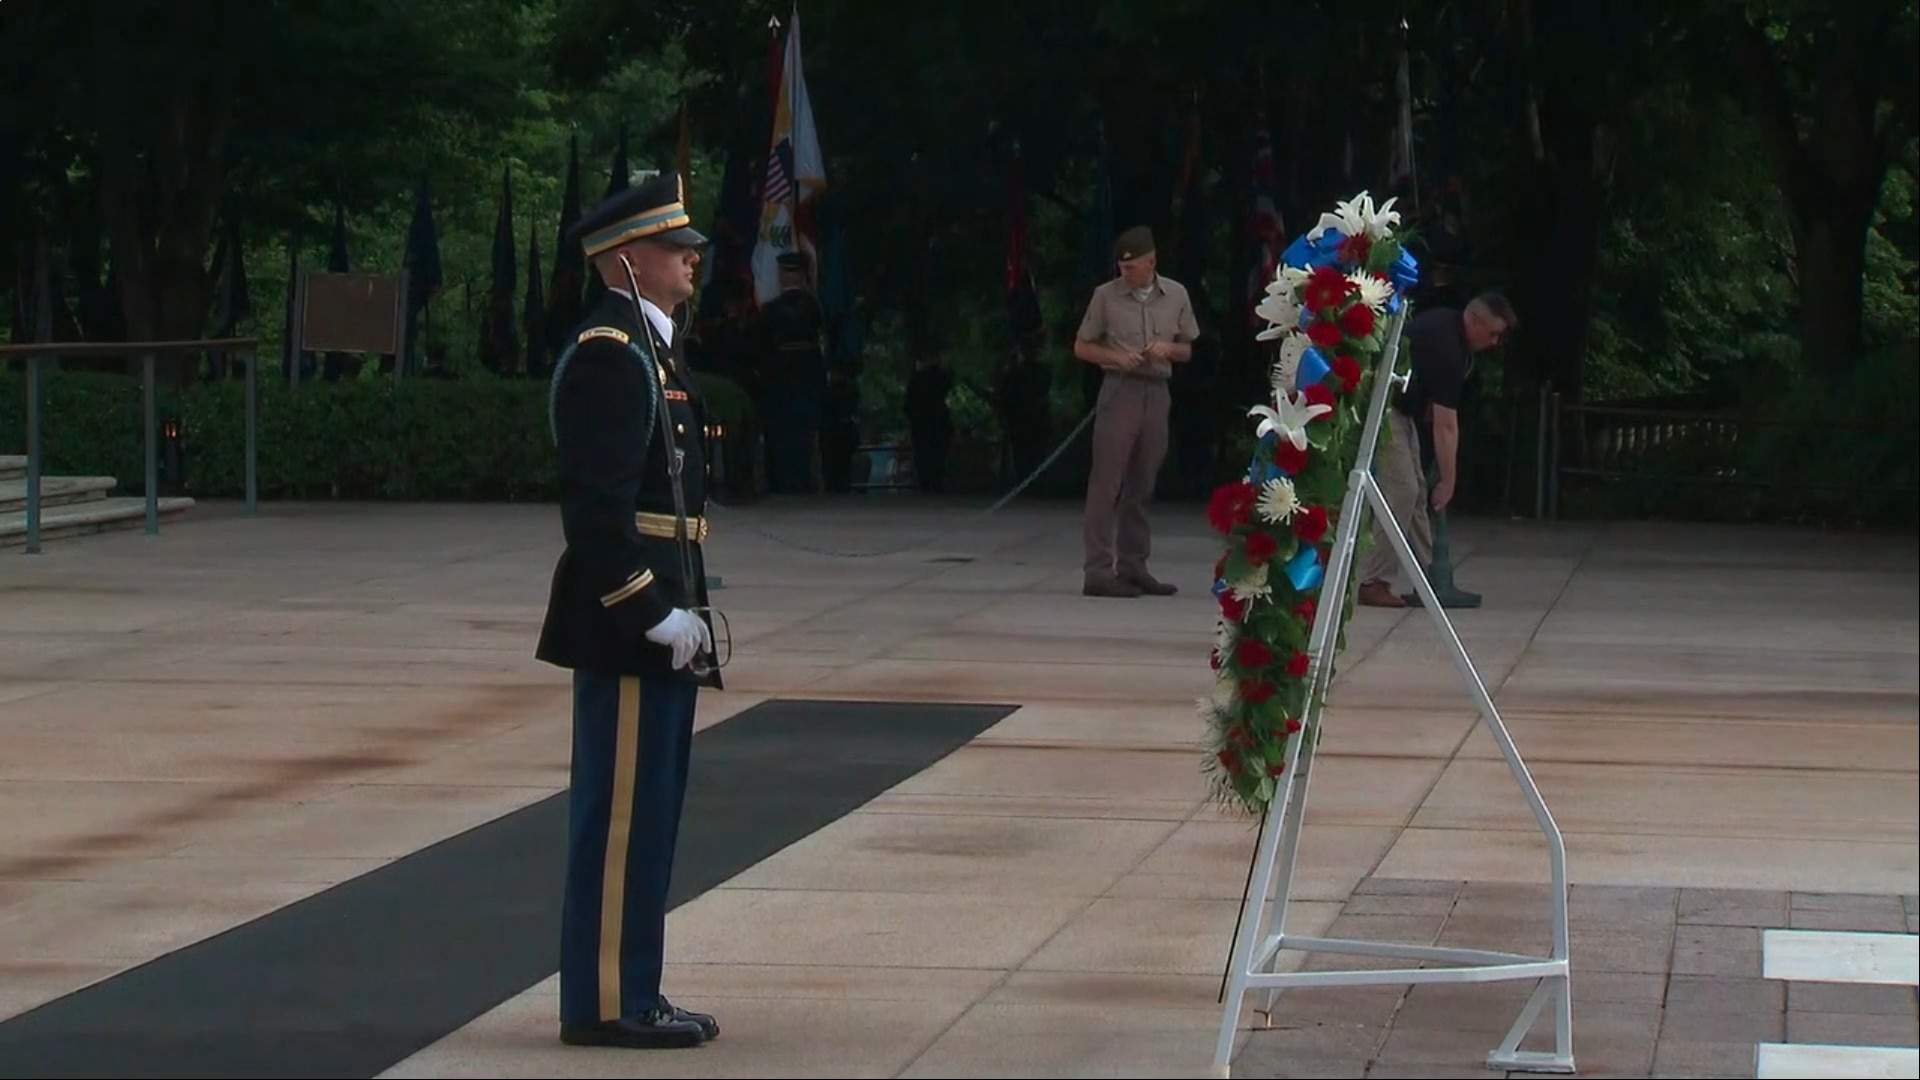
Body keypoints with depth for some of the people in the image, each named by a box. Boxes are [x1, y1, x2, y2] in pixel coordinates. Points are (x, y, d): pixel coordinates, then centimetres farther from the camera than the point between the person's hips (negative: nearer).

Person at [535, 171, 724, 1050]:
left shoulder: (649, 348, 17)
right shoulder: (608, 355, -16)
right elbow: (596, 507, -22)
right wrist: (653, 613, -21)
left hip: (657, 621, 10)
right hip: (628, 627, -10)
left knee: (645, 813, 14)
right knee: (622, 814, -5)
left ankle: (629, 992, 20)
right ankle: (606, 1002, 0)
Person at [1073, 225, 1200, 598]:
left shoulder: (1176, 295, 8)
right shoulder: (1106, 296, 0)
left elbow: (1187, 350, 17)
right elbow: (1082, 347, 7)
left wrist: (1168, 348, -6)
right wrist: (1116, 357, -11)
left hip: (1157, 394, 4)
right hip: (1120, 389, -4)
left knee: (1142, 485, 8)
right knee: (1106, 482, -7)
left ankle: (1132, 567, 15)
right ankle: (1099, 570, -10)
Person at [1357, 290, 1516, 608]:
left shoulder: (1446, 323, 5)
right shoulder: (1446, 349, -25)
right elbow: (1445, 426, -24)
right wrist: (1447, 482, -20)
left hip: (1400, 406, 11)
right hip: (1384, 407, -11)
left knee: (1415, 490, 10)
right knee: (1400, 490, -16)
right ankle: (1373, 583, -16)